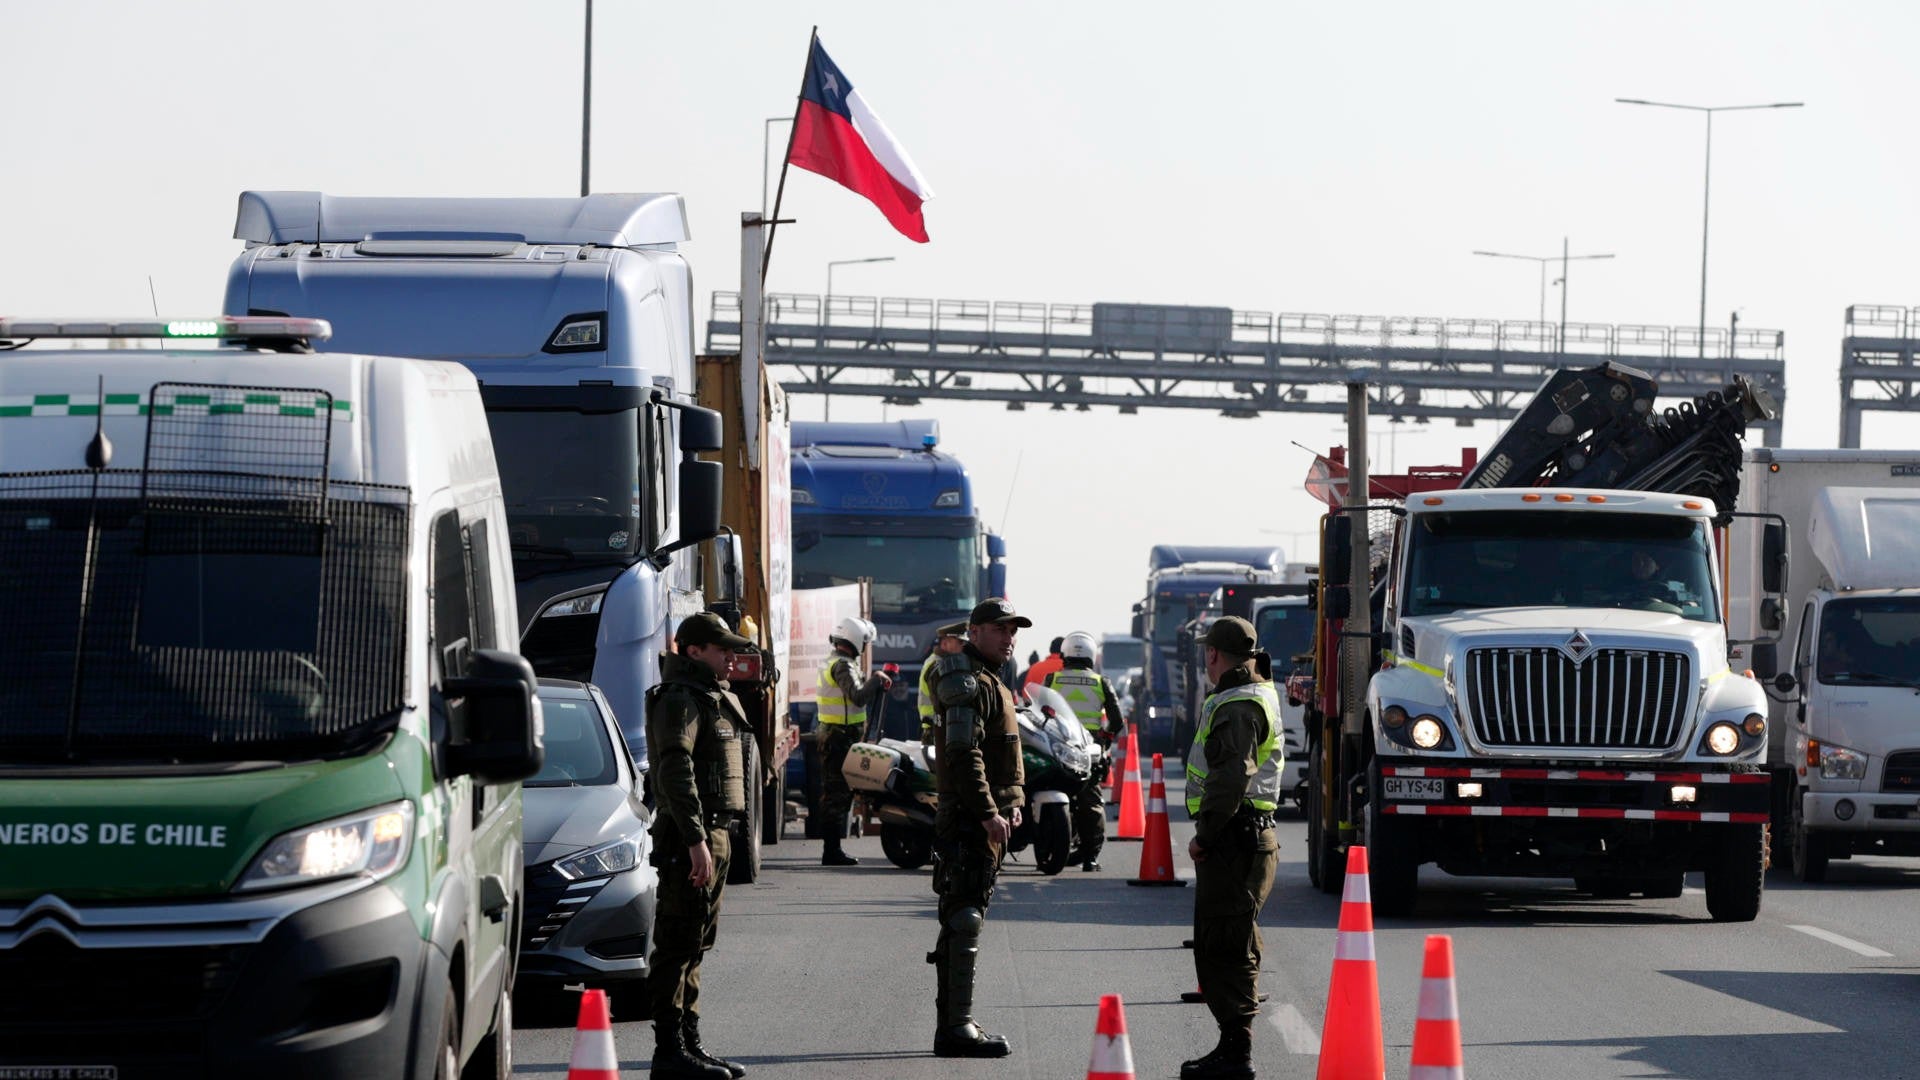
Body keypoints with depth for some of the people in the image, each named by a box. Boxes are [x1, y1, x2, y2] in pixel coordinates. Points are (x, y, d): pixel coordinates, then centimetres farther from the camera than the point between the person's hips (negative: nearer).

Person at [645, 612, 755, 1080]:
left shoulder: (714, 699, 19)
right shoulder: (680, 699, -12)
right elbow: (676, 771, -22)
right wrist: (695, 840, -27)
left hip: (715, 835, 10)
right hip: (689, 836, -10)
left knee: (695, 946, 14)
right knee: (679, 945, -9)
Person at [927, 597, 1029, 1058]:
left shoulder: (989, 682, 21)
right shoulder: (969, 683, -13)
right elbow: (964, 756, -22)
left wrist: (1010, 805, 18)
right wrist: (988, 812, -25)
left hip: (988, 816, 11)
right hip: (970, 818, -11)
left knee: (961, 920, 13)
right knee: (964, 921, -12)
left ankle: (953, 1024, 18)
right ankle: (957, 1028, -14)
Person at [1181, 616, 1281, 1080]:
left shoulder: (1236, 706, -16)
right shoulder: (1260, 694, 18)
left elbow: (1233, 776, -25)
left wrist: (1205, 836, -19)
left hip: (1233, 840, -11)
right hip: (1250, 836, 11)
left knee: (1222, 950, -9)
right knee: (1233, 949, 16)